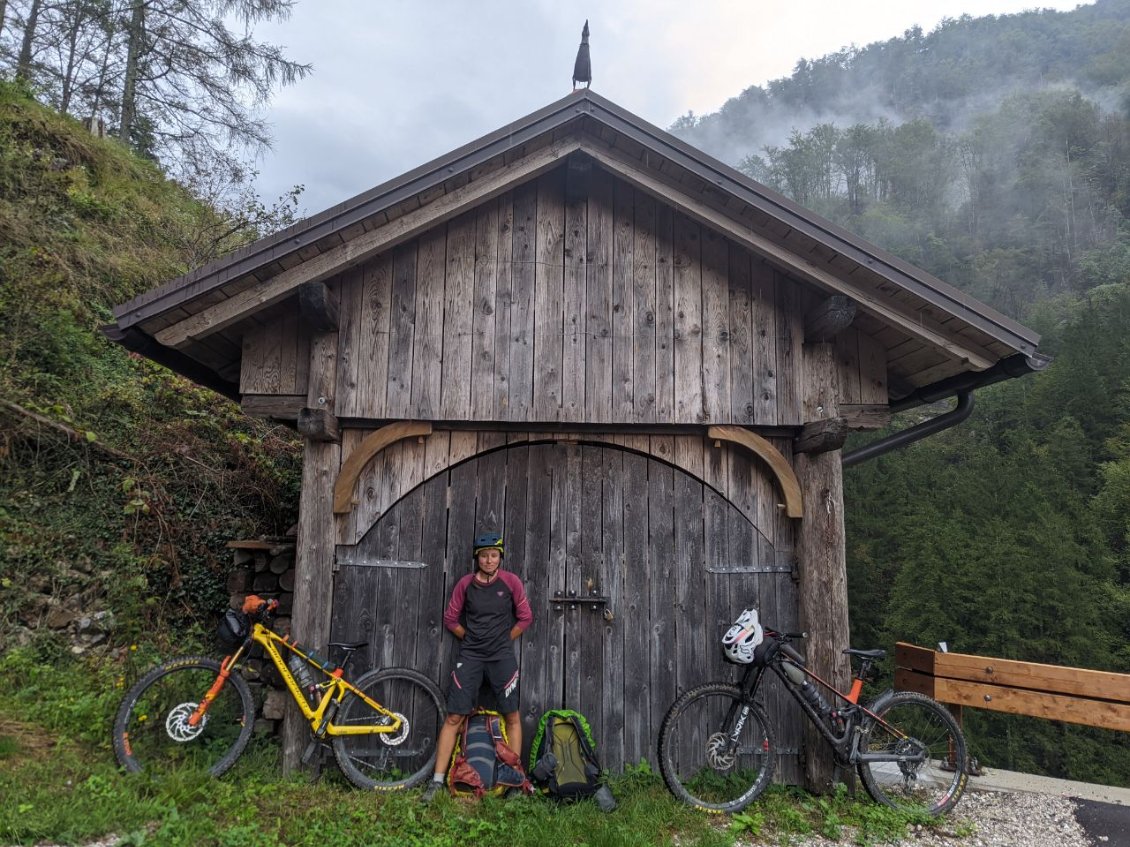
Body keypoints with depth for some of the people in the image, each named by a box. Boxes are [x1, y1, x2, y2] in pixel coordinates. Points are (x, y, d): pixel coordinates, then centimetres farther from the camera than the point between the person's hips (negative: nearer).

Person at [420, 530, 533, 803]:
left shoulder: (511, 581, -3)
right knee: (454, 718, -1)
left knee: (512, 716, 3)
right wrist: (472, 639, 5)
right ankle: (437, 781, 6)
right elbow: (451, 618, 10)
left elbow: (525, 617, 5)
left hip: (502, 656, 0)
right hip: (470, 656, 1)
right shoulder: (465, 584, 0)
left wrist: (503, 640, 4)